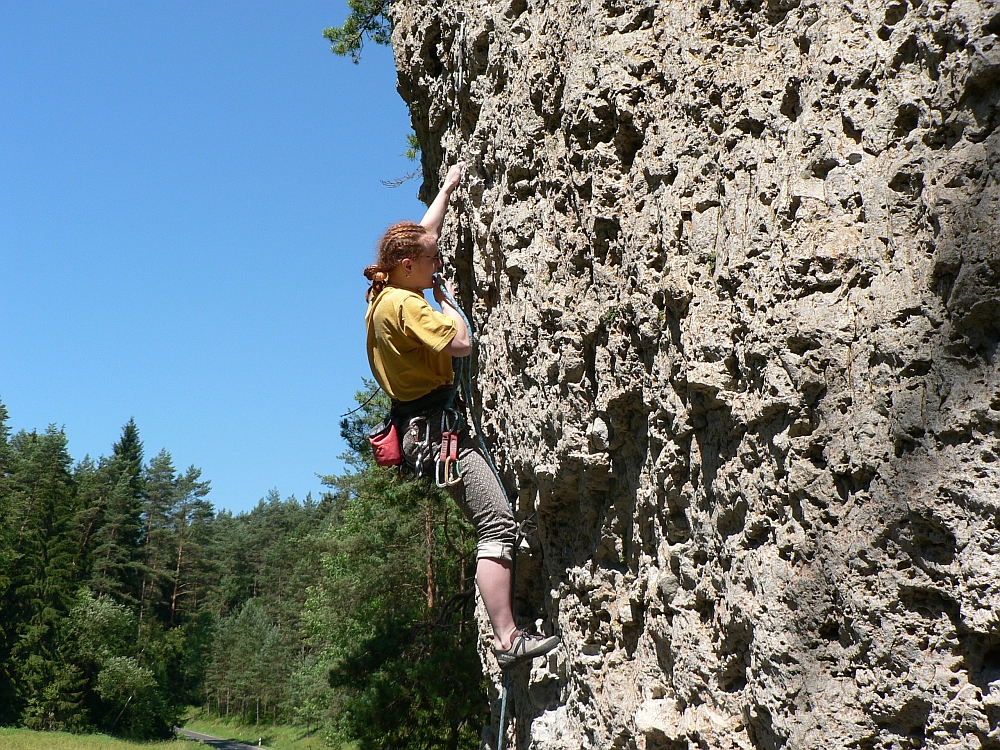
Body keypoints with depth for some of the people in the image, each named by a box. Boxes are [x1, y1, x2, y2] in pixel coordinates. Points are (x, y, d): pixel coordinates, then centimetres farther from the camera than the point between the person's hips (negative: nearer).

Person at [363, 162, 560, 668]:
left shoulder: (384, 292, 13)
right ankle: (507, 639, -20)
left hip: (420, 428, 11)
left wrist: (447, 189, 35)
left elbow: (421, 236, 27)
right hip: (436, 429, -11)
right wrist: (446, 298, -4)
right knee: (498, 522, -16)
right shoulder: (404, 303, -16)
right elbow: (460, 343, -21)